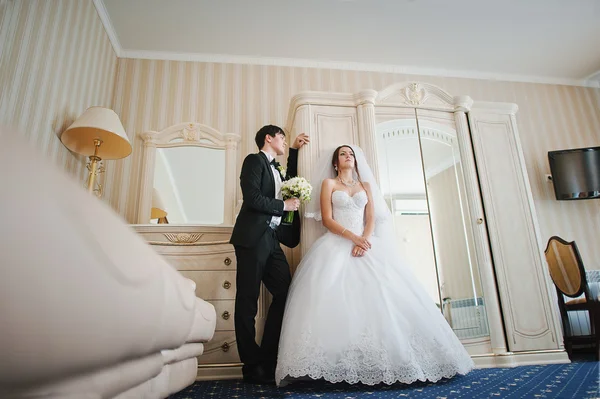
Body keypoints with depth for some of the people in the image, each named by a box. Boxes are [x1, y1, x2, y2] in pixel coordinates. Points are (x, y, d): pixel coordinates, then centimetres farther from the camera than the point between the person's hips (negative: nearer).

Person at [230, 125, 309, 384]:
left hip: (271, 241, 9)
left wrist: (295, 150, 33)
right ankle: (252, 366, 9)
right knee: (248, 301, -1)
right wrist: (284, 205, -5)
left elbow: (290, 182, 40)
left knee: (284, 294, 4)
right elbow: (252, 198, -15)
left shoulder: (275, 170, 23)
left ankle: (268, 360, 16)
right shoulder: (254, 160, -2)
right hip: (253, 238, -9)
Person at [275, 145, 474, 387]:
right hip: (336, 245, -3)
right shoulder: (328, 183, 11)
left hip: (365, 244, 3)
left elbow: (371, 219, 9)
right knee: (335, 295, -20)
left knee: (378, 293, -13)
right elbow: (327, 219, -2)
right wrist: (352, 236, -17)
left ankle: (387, 359, -5)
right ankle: (338, 363, -18)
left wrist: (364, 240, -12)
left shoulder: (366, 185, 20)